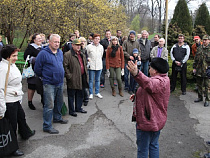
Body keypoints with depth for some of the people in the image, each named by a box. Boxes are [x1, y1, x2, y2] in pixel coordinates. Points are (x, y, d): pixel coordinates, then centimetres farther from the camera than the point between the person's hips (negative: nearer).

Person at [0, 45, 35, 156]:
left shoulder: (12, 64, 7)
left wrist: (19, 94, 26)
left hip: (16, 99, 10)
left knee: (21, 116, 29)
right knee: (12, 124, 4)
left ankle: (25, 133, 55)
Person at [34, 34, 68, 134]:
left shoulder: (60, 52, 9)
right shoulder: (43, 53, -14)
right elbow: (37, 69, -8)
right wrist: (45, 76, 3)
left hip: (60, 83, 7)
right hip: (49, 84, -7)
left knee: (59, 102, 19)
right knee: (49, 105, -5)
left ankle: (57, 118, 40)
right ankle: (47, 126, 4)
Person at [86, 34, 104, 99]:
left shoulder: (101, 47, 6)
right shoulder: (89, 46, -4)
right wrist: (88, 59, -3)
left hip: (99, 66, 3)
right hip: (91, 66, -3)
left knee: (98, 80, 12)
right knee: (91, 80, 4)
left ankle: (97, 92, 22)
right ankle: (91, 93, 14)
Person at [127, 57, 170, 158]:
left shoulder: (158, 82, -26)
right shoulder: (164, 80, 9)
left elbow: (149, 84, -51)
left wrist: (136, 74, -68)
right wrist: (137, 95, 11)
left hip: (147, 121, -10)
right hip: (157, 121, 10)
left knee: (142, 149, 5)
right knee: (154, 145, 24)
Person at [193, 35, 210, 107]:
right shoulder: (199, 48, 9)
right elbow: (196, 59, 14)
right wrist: (194, 68, 10)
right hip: (199, 70, 5)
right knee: (199, 85, 14)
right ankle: (200, 97, 28)